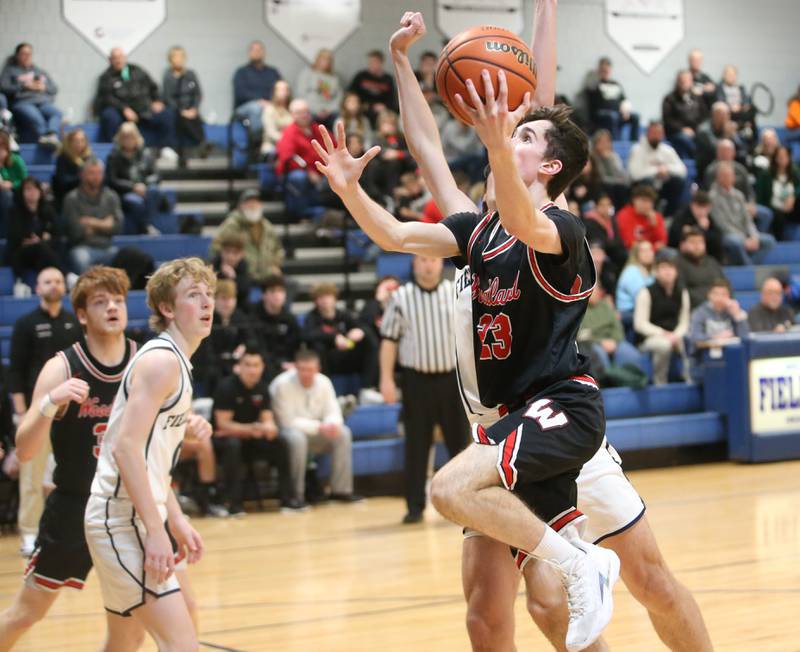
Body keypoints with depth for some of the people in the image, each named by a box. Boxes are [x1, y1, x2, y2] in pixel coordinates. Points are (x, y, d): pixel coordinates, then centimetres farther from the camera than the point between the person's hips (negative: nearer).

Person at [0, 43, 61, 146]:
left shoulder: (40, 71, 32)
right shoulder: (10, 70, 20)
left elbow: (54, 89, 26)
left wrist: (43, 87, 3)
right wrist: (26, 86, -4)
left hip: (44, 102, 3)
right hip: (23, 102, -3)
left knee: (56, 113, -35)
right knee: (36, 118, -39)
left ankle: (52, 136, -63)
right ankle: (43, 136, -66)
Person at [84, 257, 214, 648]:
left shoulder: (175, 362, 17)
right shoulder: (162, 359, -13)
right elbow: (127, 447, -22)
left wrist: (175, 519, 18)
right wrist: (156, 531, -24)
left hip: (135, 518, 10)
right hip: (121, 521, -10)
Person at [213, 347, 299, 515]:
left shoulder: (262, 388, 3)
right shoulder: (227, 386, -15)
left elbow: (267, 419, 0)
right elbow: (223, 424, -18)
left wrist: (269, 427, -25)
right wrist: (251, 429, -27)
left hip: (252, 437, 5)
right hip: (227, 436, -5)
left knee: (280, 442, -18)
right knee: (232, 445, -38)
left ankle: (287, 497, -13)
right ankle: (234, 501, -33)